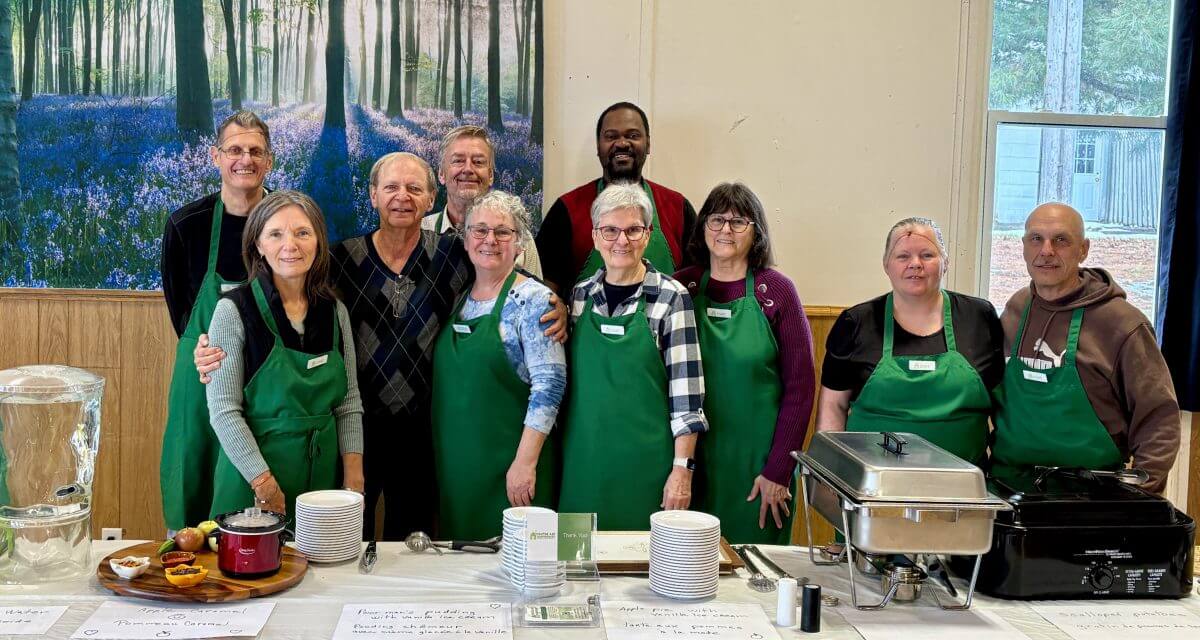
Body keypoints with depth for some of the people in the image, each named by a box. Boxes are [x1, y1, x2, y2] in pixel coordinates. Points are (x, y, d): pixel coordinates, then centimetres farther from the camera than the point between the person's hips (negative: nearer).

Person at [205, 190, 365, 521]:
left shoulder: (335, 311, 3)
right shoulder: (234, 310, -10)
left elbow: (349, 404, 6)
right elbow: (223, 410, -13)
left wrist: (354, 480, -2)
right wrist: (265, 484, -17)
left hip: (322, 474, 4)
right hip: (251, 479, -4)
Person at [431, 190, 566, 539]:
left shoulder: (533, 300, -10)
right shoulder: (458, 299, 9)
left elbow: (549, 385, -16)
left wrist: (525, 461, -19)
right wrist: (441, 454, 10)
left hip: (506, 463, -6)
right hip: (452, 462, 6)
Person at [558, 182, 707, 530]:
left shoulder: (671, 297, -6)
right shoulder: (579, 294, 6)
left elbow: (686, 393, -8)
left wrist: (682, 468, -11)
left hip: (645, 464, -3)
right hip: (583, 460, 3)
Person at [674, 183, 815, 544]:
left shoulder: (775, 290, -4)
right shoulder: (681, 287, 2)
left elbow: (800, 386, -4)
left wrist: (779, 471, -7)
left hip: (756, 458, -2)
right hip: (694, 456, 2)